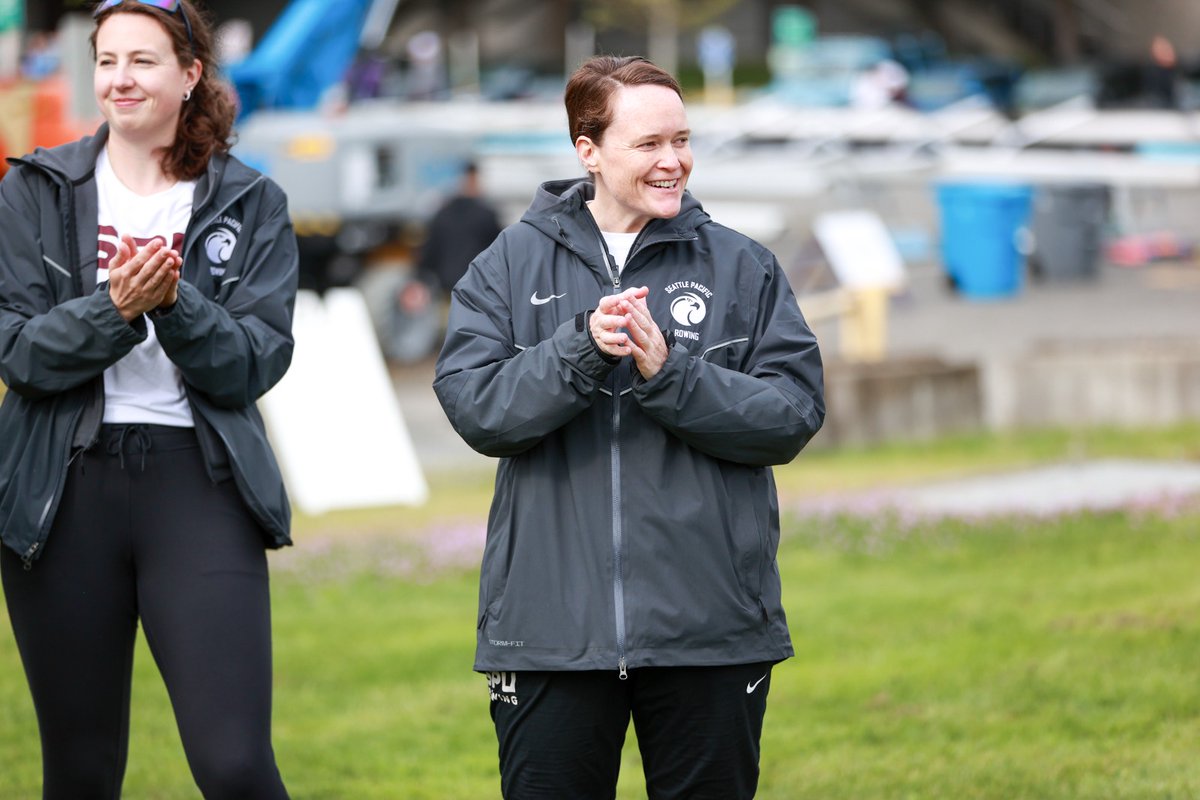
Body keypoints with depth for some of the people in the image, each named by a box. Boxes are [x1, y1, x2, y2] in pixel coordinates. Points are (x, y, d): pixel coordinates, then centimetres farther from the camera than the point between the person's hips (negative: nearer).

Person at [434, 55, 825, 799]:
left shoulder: (744, 266, 6)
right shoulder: (510, 265, 7)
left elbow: (794, 414, -4)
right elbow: (475, 407, -5)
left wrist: (668, 375, -16)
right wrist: (581, 348, -19)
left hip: (710, 627, 0)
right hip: (553, 626, 0)